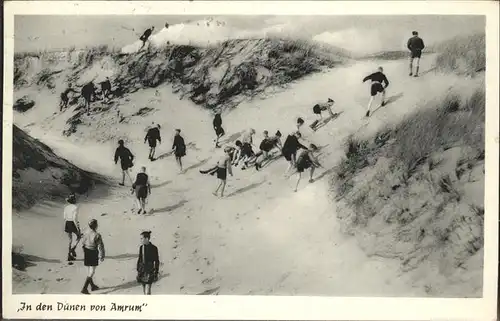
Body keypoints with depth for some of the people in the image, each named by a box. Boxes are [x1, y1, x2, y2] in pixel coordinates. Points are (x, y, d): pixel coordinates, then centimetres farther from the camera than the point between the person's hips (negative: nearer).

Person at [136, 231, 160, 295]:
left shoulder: (154, 248, -11)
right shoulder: (141, 247, 5)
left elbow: (156, 261, -7)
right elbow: (139, 259, 12)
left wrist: (156, 273, -8)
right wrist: (138, 271, 10)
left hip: (150, 270, -6)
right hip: (142, 269, 6)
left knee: (147, 289, -13)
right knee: (144, 289, 11)